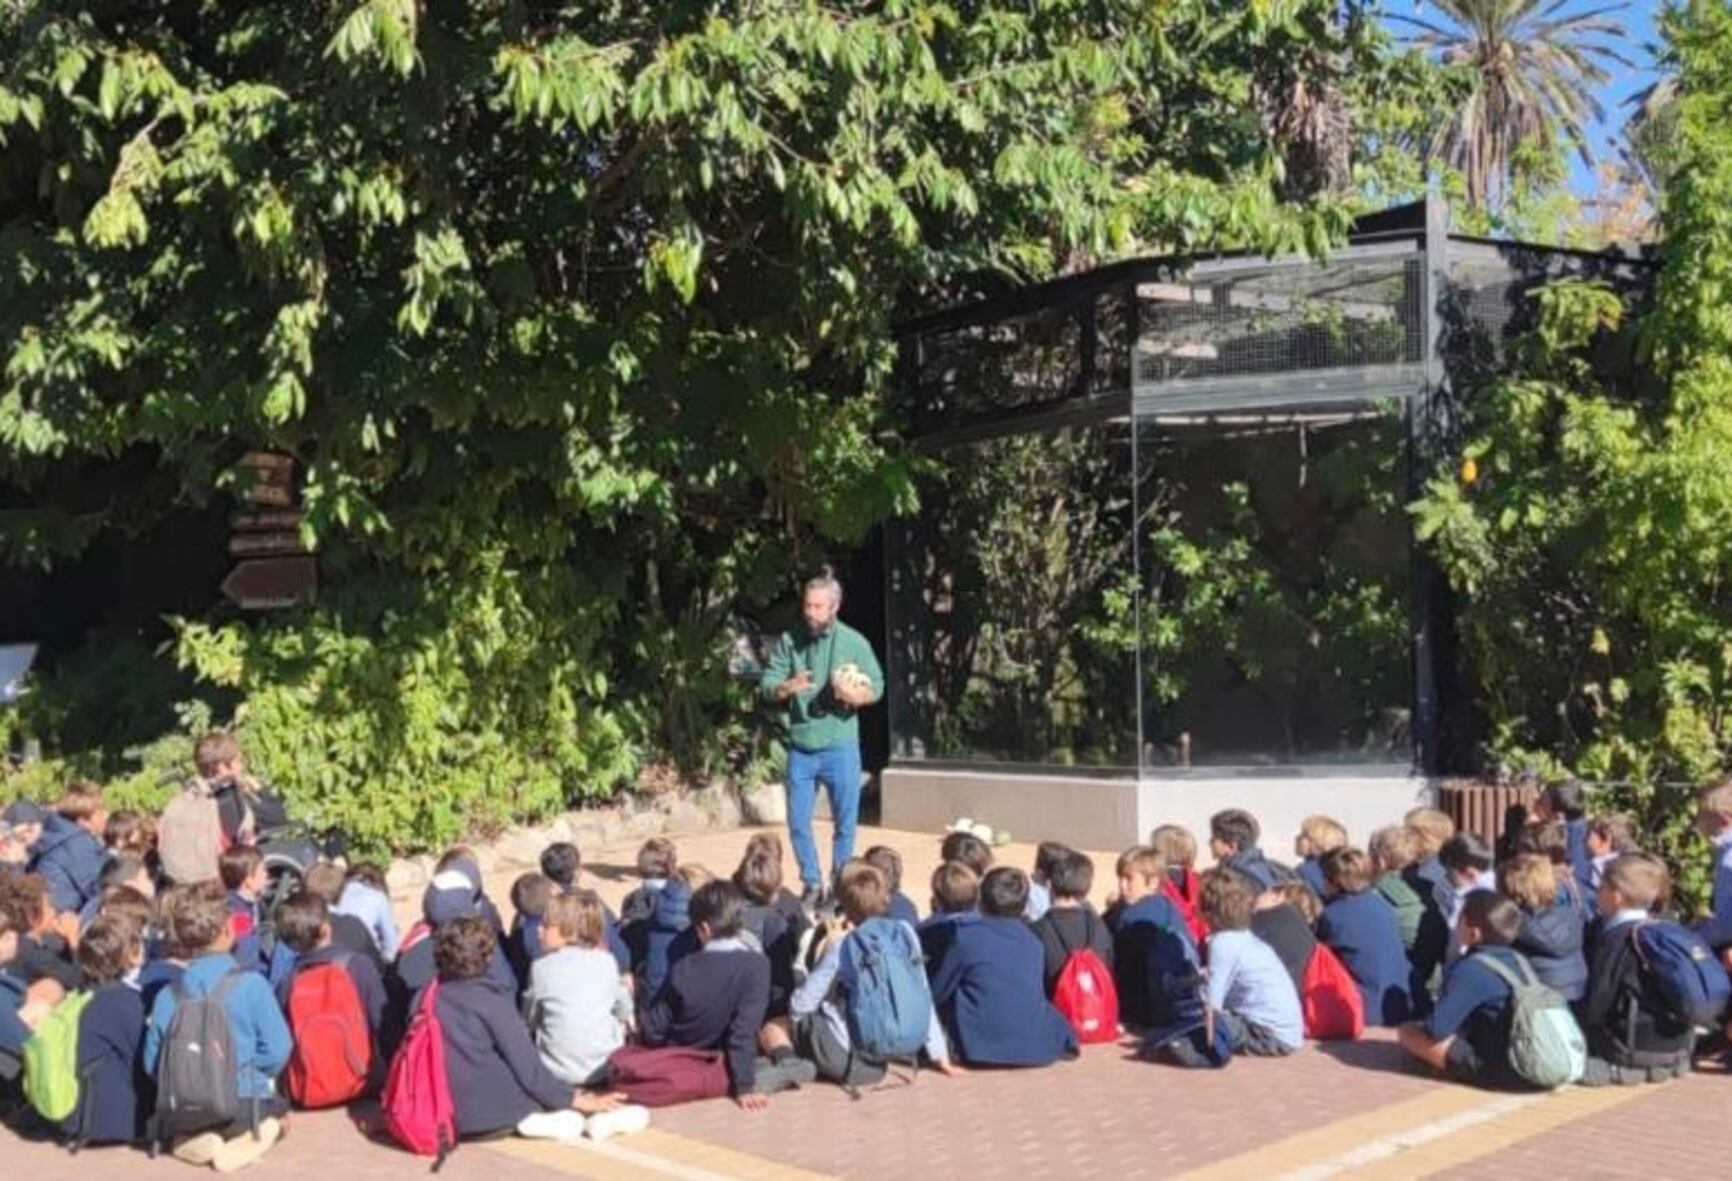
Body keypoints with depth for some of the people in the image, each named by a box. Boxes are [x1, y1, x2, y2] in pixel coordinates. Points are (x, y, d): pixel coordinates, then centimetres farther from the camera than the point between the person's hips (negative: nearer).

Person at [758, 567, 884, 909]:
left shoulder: (854, 642, -4)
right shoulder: (789, 641, 1)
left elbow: (877, 688, 1)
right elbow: (768, 687, 0)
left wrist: (854, 694, -19)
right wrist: (788, 688, -21)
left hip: (840, 749, -2)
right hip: (800, 749, 2)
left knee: (845, 824, 6)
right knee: (798, 823, 7)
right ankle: (812, 884, 25)